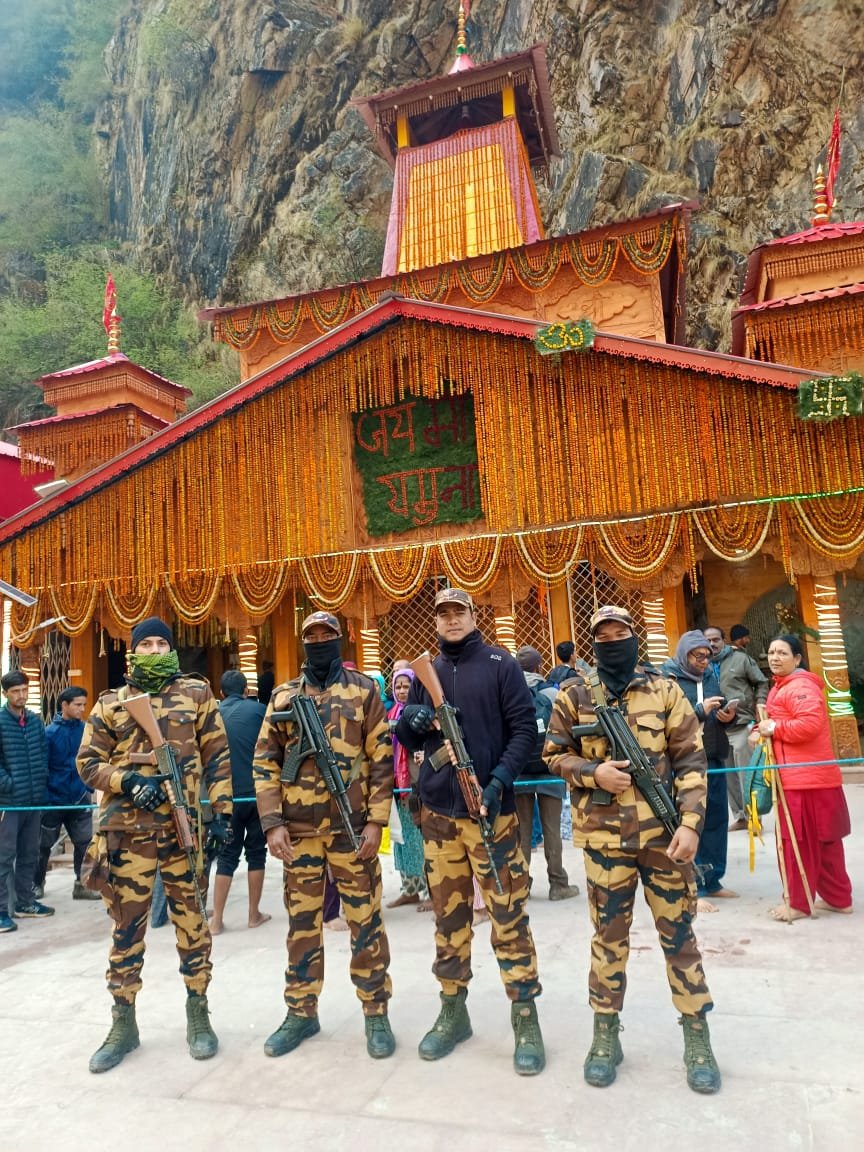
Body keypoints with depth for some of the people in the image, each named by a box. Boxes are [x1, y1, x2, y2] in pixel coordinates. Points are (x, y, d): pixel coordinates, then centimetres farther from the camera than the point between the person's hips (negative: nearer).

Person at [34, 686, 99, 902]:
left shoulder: (85, 730, -5)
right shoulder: (50, 733, -14)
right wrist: (42, 796, -15)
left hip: (79, 798, 2)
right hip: (53, 799, -2)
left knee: (84, 843, 4)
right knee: (44, 845, 14)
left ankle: (82, 885, 17)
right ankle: (37, 884, 33)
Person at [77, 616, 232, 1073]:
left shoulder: (196, 693, 3)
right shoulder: (111, 703, 5)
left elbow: (217, 756, 4)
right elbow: (88, 761, 5)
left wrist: (221, 811, -3)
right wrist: (128, 781, -13)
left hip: (186, 826, -1)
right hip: (127, 830, 1)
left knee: (191, 921, 9)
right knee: (126, 926, 9)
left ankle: (198, 1014, 24)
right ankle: (123, 1023, 25)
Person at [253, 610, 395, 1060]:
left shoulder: (364, 689, 1)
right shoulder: (283, 696, 7)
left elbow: (382, 759, -2)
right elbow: (265, 762, 5)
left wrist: (375, 821, -8)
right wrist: (272, 823, -4)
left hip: (352, 826, -2)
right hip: (298, 829, 2)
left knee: (365, 921, 6)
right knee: (302, 923, 13)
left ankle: (376, 1013, 22)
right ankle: (301, 1012, 29)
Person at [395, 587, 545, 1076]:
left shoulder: (500, 665, -1)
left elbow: (525, 728, -5)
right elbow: (411, 739, 13)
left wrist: (499, 781, -18)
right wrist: (409, 723, -11)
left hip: (491, 809, -4)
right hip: (438, 813, 4)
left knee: (509, 916, 1)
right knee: (449, 917, 13)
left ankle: (526, 1018, 15)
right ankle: (453, 1011, 27)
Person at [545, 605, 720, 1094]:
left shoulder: (665, 690, 0)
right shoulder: (574, 696, 1)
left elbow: (691, 760, -1)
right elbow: (555, 754, 7)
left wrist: (691, 822, -10)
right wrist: (593, 772, -12)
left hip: (665, 834, 0)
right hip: (604, 837, 0)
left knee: (679, 933, 11)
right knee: (609, 935, 12)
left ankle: (697, 1036, 27)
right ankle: (606, 1034, 27)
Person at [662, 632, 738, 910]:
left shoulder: (711, 676, 12)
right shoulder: (668, 679, -8)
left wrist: (728, 715, -1)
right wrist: (700, 710, -22)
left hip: (714, 760, 7)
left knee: (716, 821, 13)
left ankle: (712, 881, 26)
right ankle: (691, 889, 6)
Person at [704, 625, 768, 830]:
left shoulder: (741, 658, -1)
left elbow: (761, 683, 5)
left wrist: (759, 706, -4)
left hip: (742, 724, -4)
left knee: (745, 773, -2)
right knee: (728, 776, 11)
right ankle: (740, 816, 23)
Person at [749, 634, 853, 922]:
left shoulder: (801, 686, -16)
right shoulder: (781, 686, 18)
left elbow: (811, 724, -29)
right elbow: (779, 721, 25)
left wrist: (774, 728, -18)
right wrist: (760, 730, 5)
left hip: (806, 777, -11)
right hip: (797, 776, 11)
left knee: (799, 841, -1)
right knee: (822, 841, 17)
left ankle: (799, 903, 10)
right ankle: (838, 897, 27)